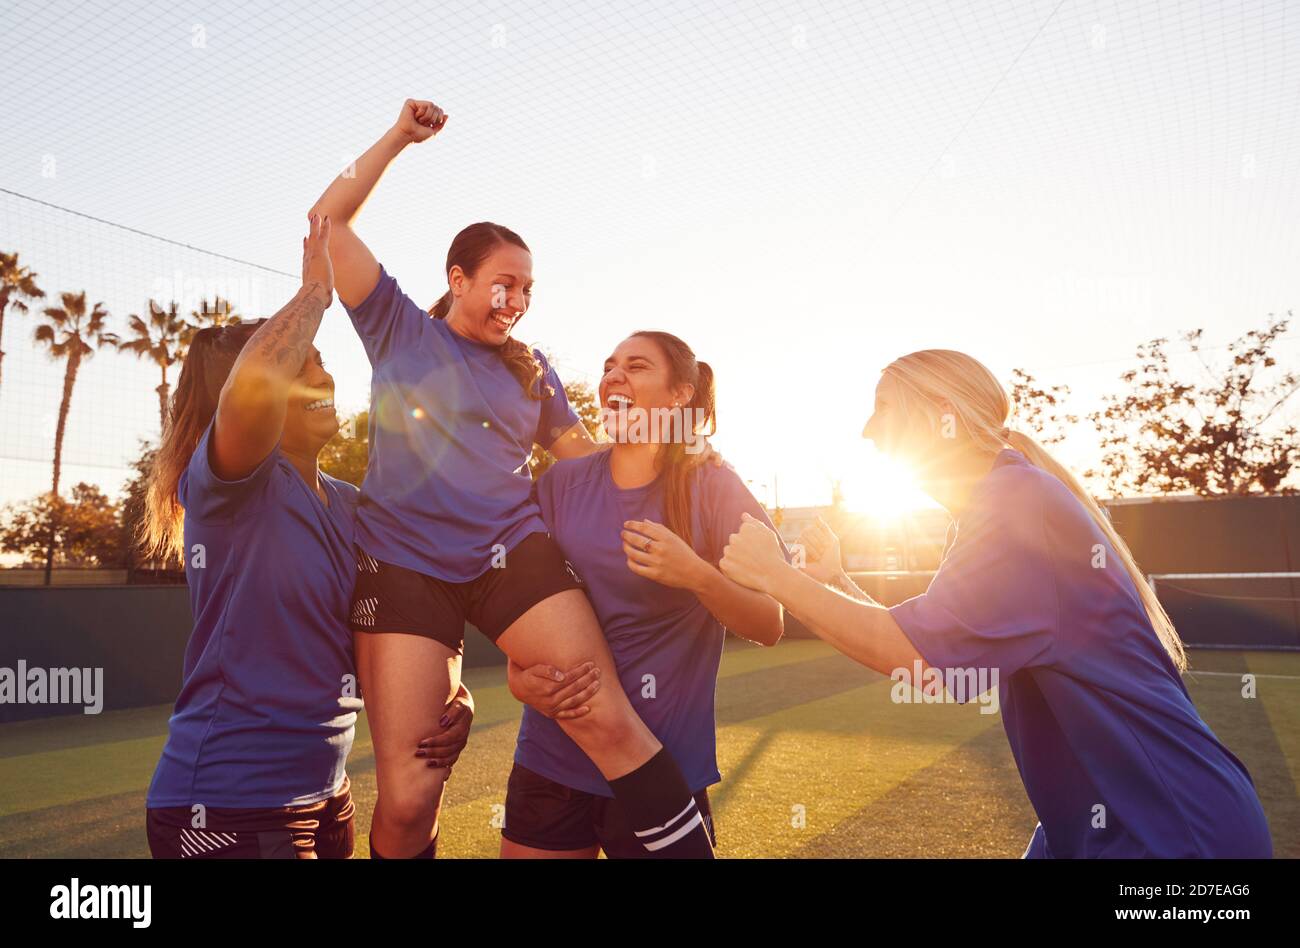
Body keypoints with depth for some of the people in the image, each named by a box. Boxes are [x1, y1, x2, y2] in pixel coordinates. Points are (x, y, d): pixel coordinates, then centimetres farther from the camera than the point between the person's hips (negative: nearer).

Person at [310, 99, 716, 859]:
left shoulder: (531, 369, 18)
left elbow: (586, 453, 19)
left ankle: (693, 851, -4)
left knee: (608, 718, -17)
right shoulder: (400, 329, 12)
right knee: (408, 795, -7)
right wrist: (399, 139, 5)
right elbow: (328, 222, 7)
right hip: (404, 562, -1)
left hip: (514, 549, 2)